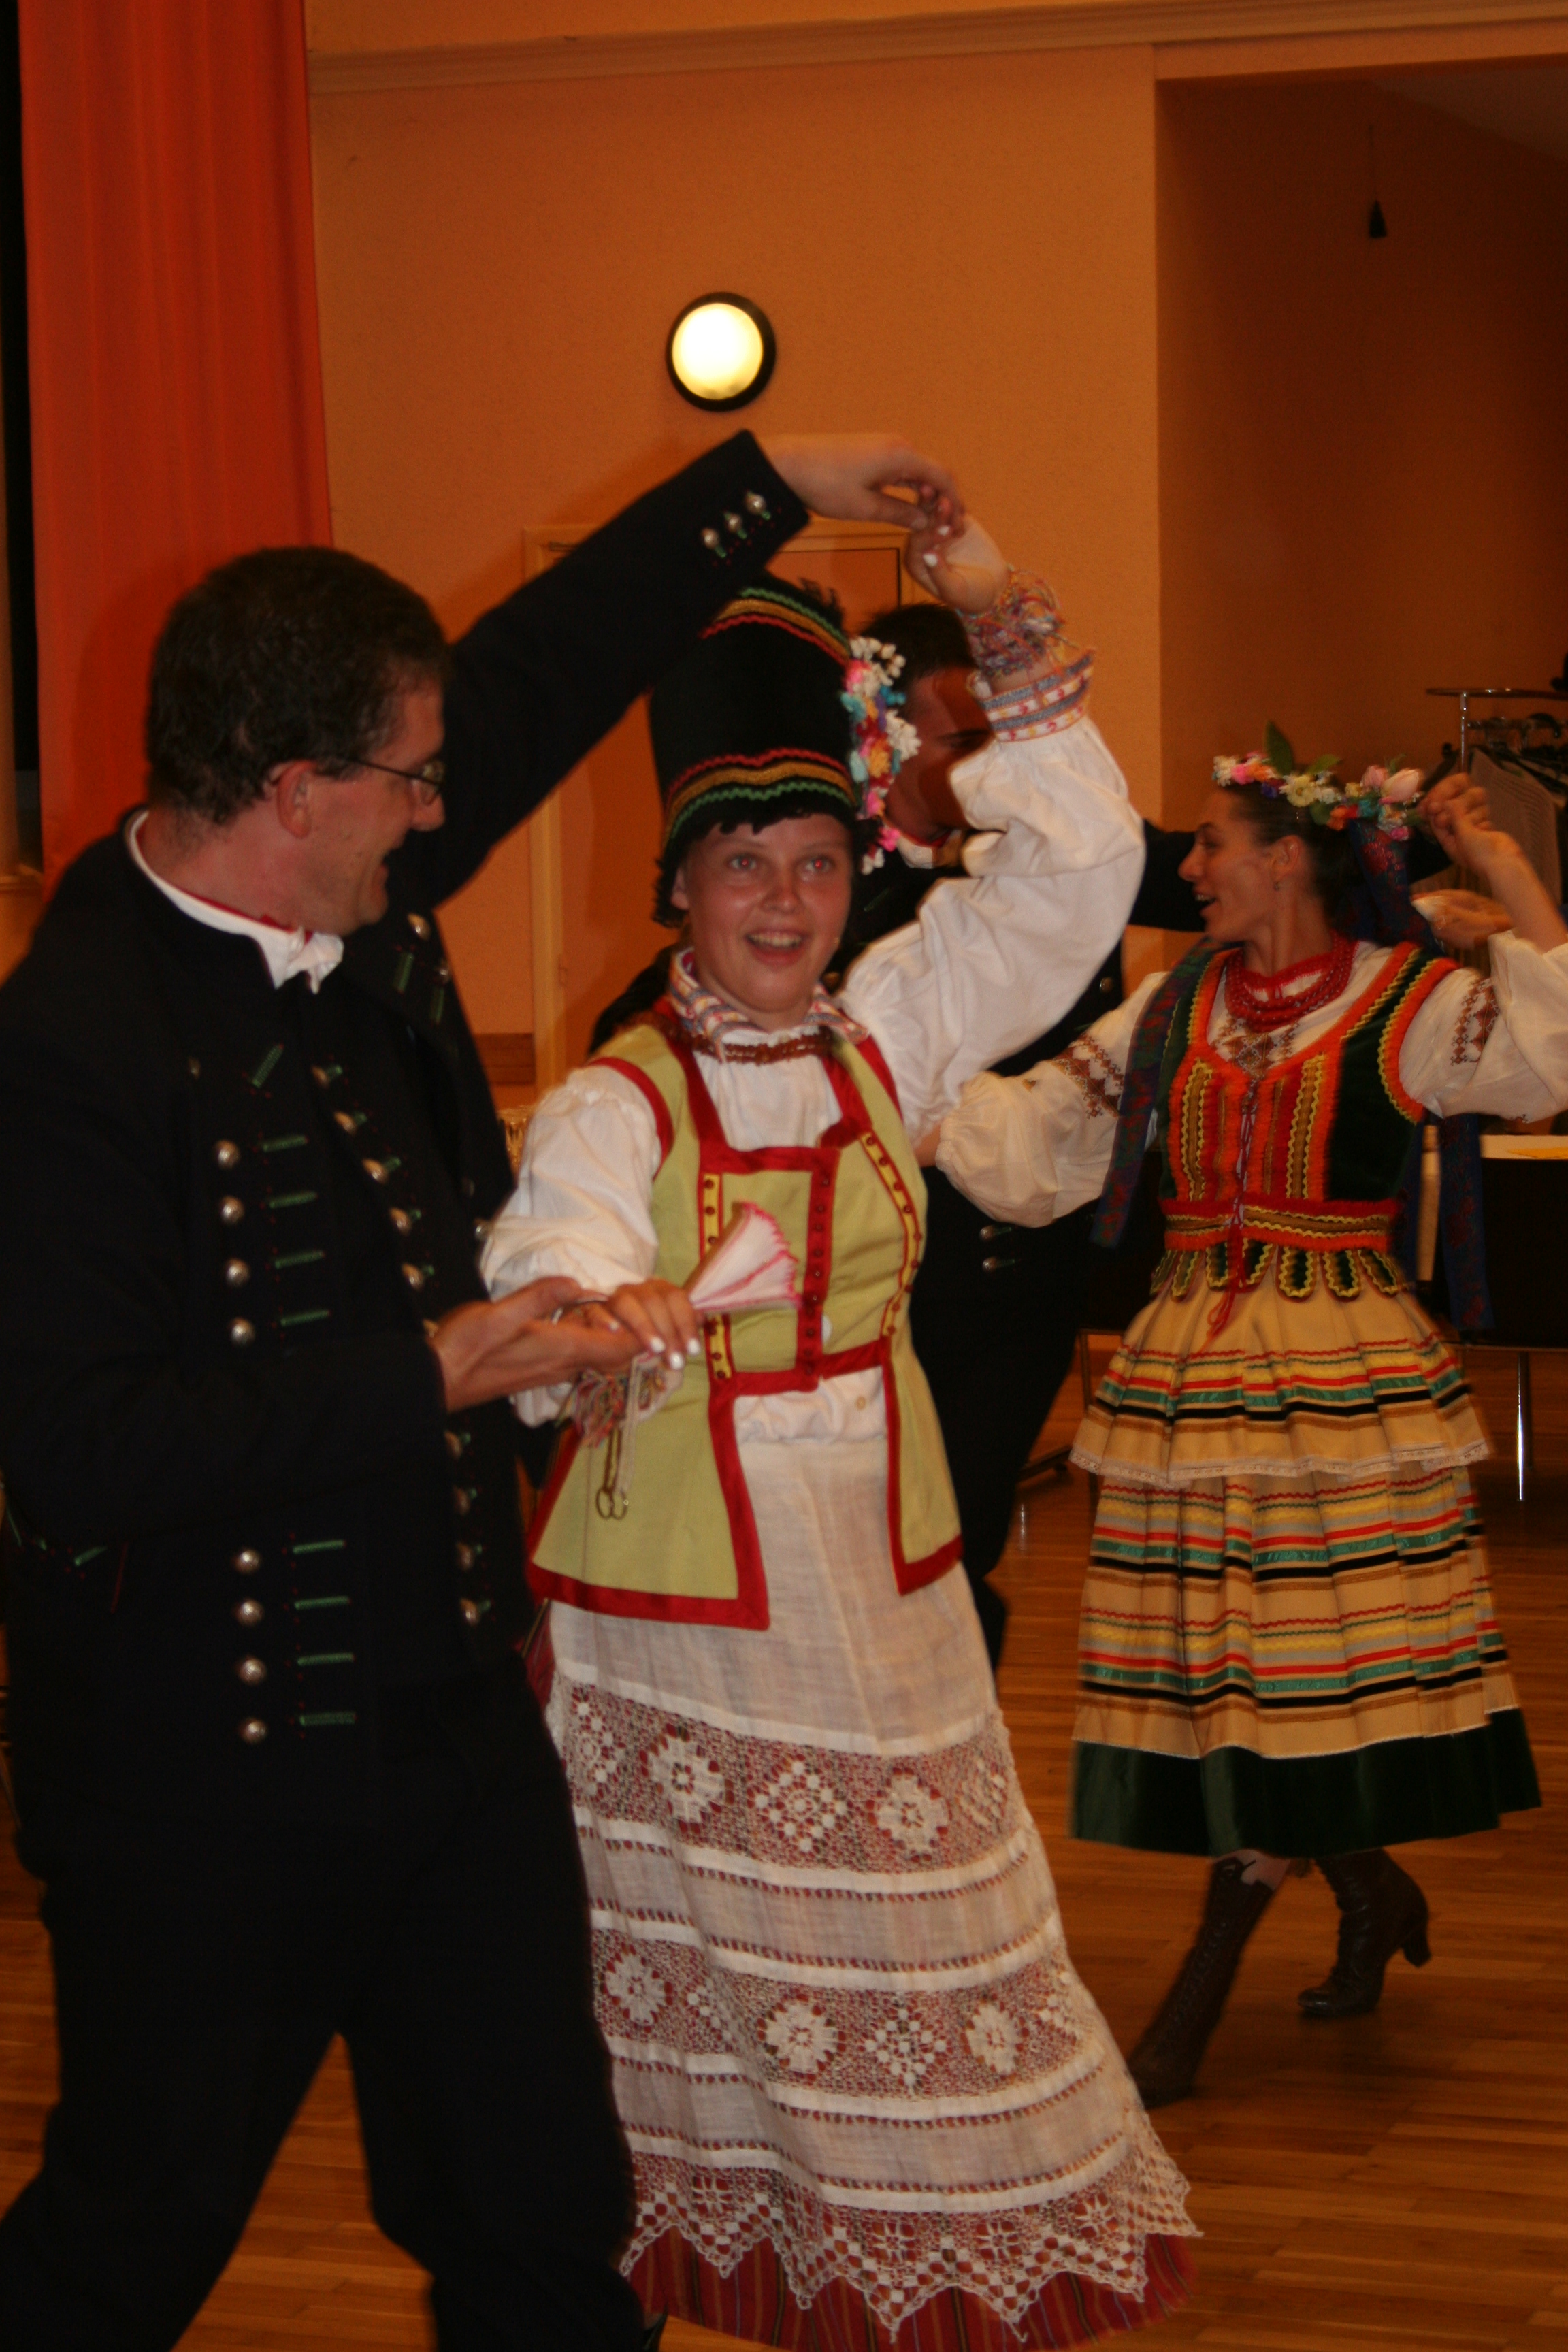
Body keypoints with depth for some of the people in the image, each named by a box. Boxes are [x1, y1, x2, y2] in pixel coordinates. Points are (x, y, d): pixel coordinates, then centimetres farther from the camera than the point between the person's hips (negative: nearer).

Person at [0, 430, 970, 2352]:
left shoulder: (349, 912, 0)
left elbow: (533, 677, 17)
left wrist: (772, 482, 22)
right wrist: (429, 1377, -24)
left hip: (455, 1729, 7)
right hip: (205, 1788, -7)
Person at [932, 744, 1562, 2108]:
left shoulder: (1404, 1005, -3)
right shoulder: (1176, 1012, 12)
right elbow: (1033, 1145, 14)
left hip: (1341, 1372, -5)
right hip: (1190, 1368, 5)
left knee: (1297, 1676, -3)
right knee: (1219, 1678, 6)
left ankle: (1198, 2004, 4)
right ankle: (1372, 1892, 31)